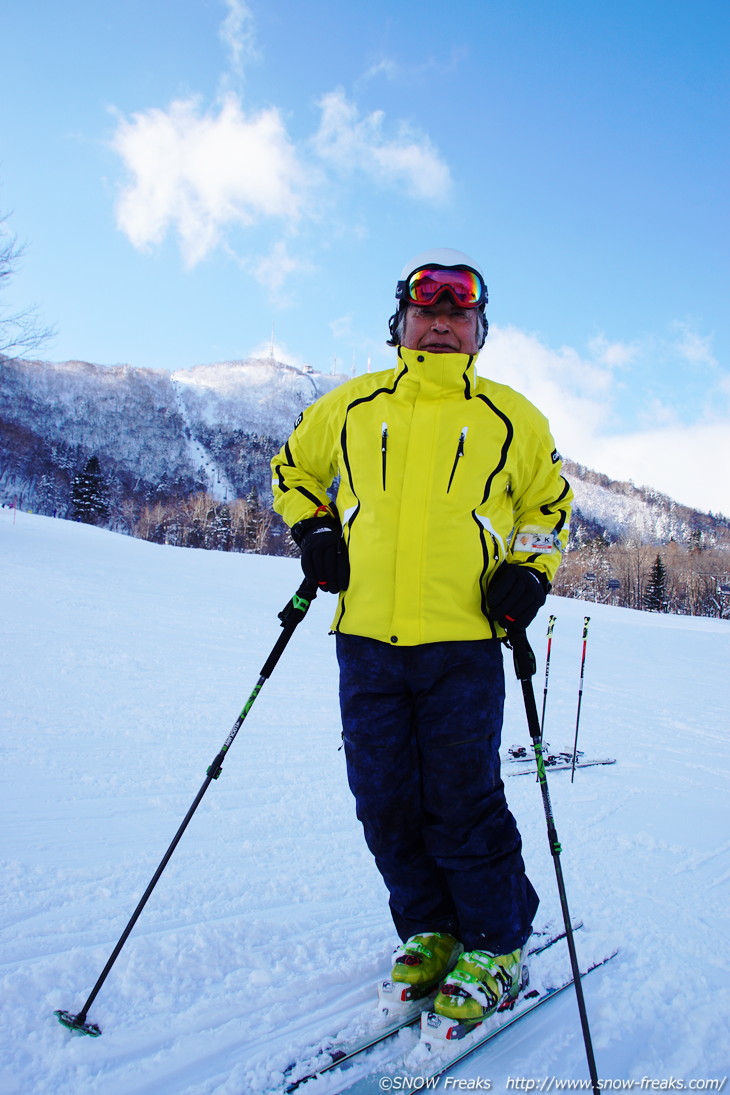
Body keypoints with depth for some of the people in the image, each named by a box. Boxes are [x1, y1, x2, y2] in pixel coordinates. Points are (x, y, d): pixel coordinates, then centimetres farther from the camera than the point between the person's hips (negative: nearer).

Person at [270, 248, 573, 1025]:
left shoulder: (511, 418, 9)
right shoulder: (351, 406, 10)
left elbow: (548, 502, 19)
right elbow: (293, 468, 24)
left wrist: (531, 570, 3)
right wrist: (311, 531, 8)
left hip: (464, 645, -2)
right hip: (366, 640, 3)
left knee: (462, 804, 0)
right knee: (385, 802, 9)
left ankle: (495, 947, 23)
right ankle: (429, 931, 30)